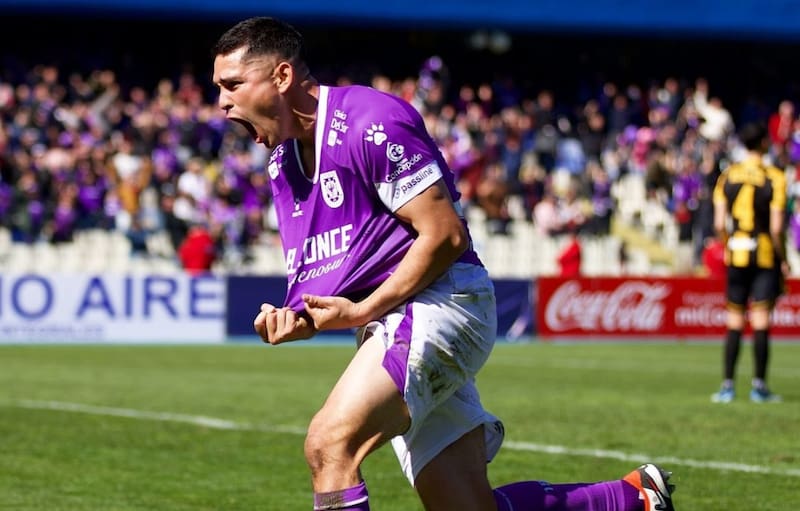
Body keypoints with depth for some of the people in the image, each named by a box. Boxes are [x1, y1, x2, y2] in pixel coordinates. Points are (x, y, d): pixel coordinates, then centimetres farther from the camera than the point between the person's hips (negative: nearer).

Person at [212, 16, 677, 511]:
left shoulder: (369, 122, -14)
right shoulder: (282, 162, 13)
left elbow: (445, 234, -16)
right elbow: (320, 268, 21)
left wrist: (361, 312, -15)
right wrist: (295, 320, -1)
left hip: (440, 301, -9)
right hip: (400, 323, 9)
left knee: (330, 445, -25)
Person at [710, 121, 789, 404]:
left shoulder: (727, 176, 3)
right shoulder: (775, 178, -7)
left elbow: (719, 224, 0)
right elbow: (776, 227, -11)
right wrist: (783, 260, 0)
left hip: (737, 255, 3)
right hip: (766, 255, -3)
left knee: (734, 324, 7)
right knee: (761, 323, -1)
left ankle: (727, 386, 6)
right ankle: (759, 386, 0)